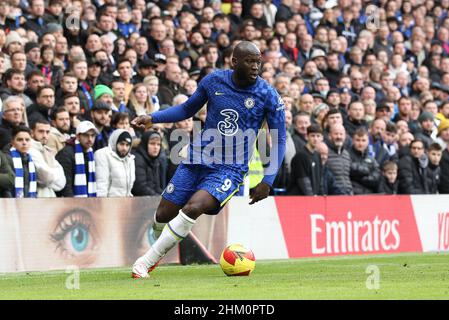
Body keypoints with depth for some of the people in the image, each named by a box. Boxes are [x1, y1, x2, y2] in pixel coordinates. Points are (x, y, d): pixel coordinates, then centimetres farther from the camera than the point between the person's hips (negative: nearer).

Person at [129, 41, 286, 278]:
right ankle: (156, 252, 36)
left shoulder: (268, 96, -8)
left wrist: (267, 181, -8)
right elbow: (188, 109, 15)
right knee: (162, 216, 1)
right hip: (197, 159, 3)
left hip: (230, 169, -3)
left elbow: (279, 139, 0)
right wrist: (152, 119, 3)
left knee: (193, 208, -27)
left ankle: (146, 261, -16)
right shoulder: (214, 81, -1)